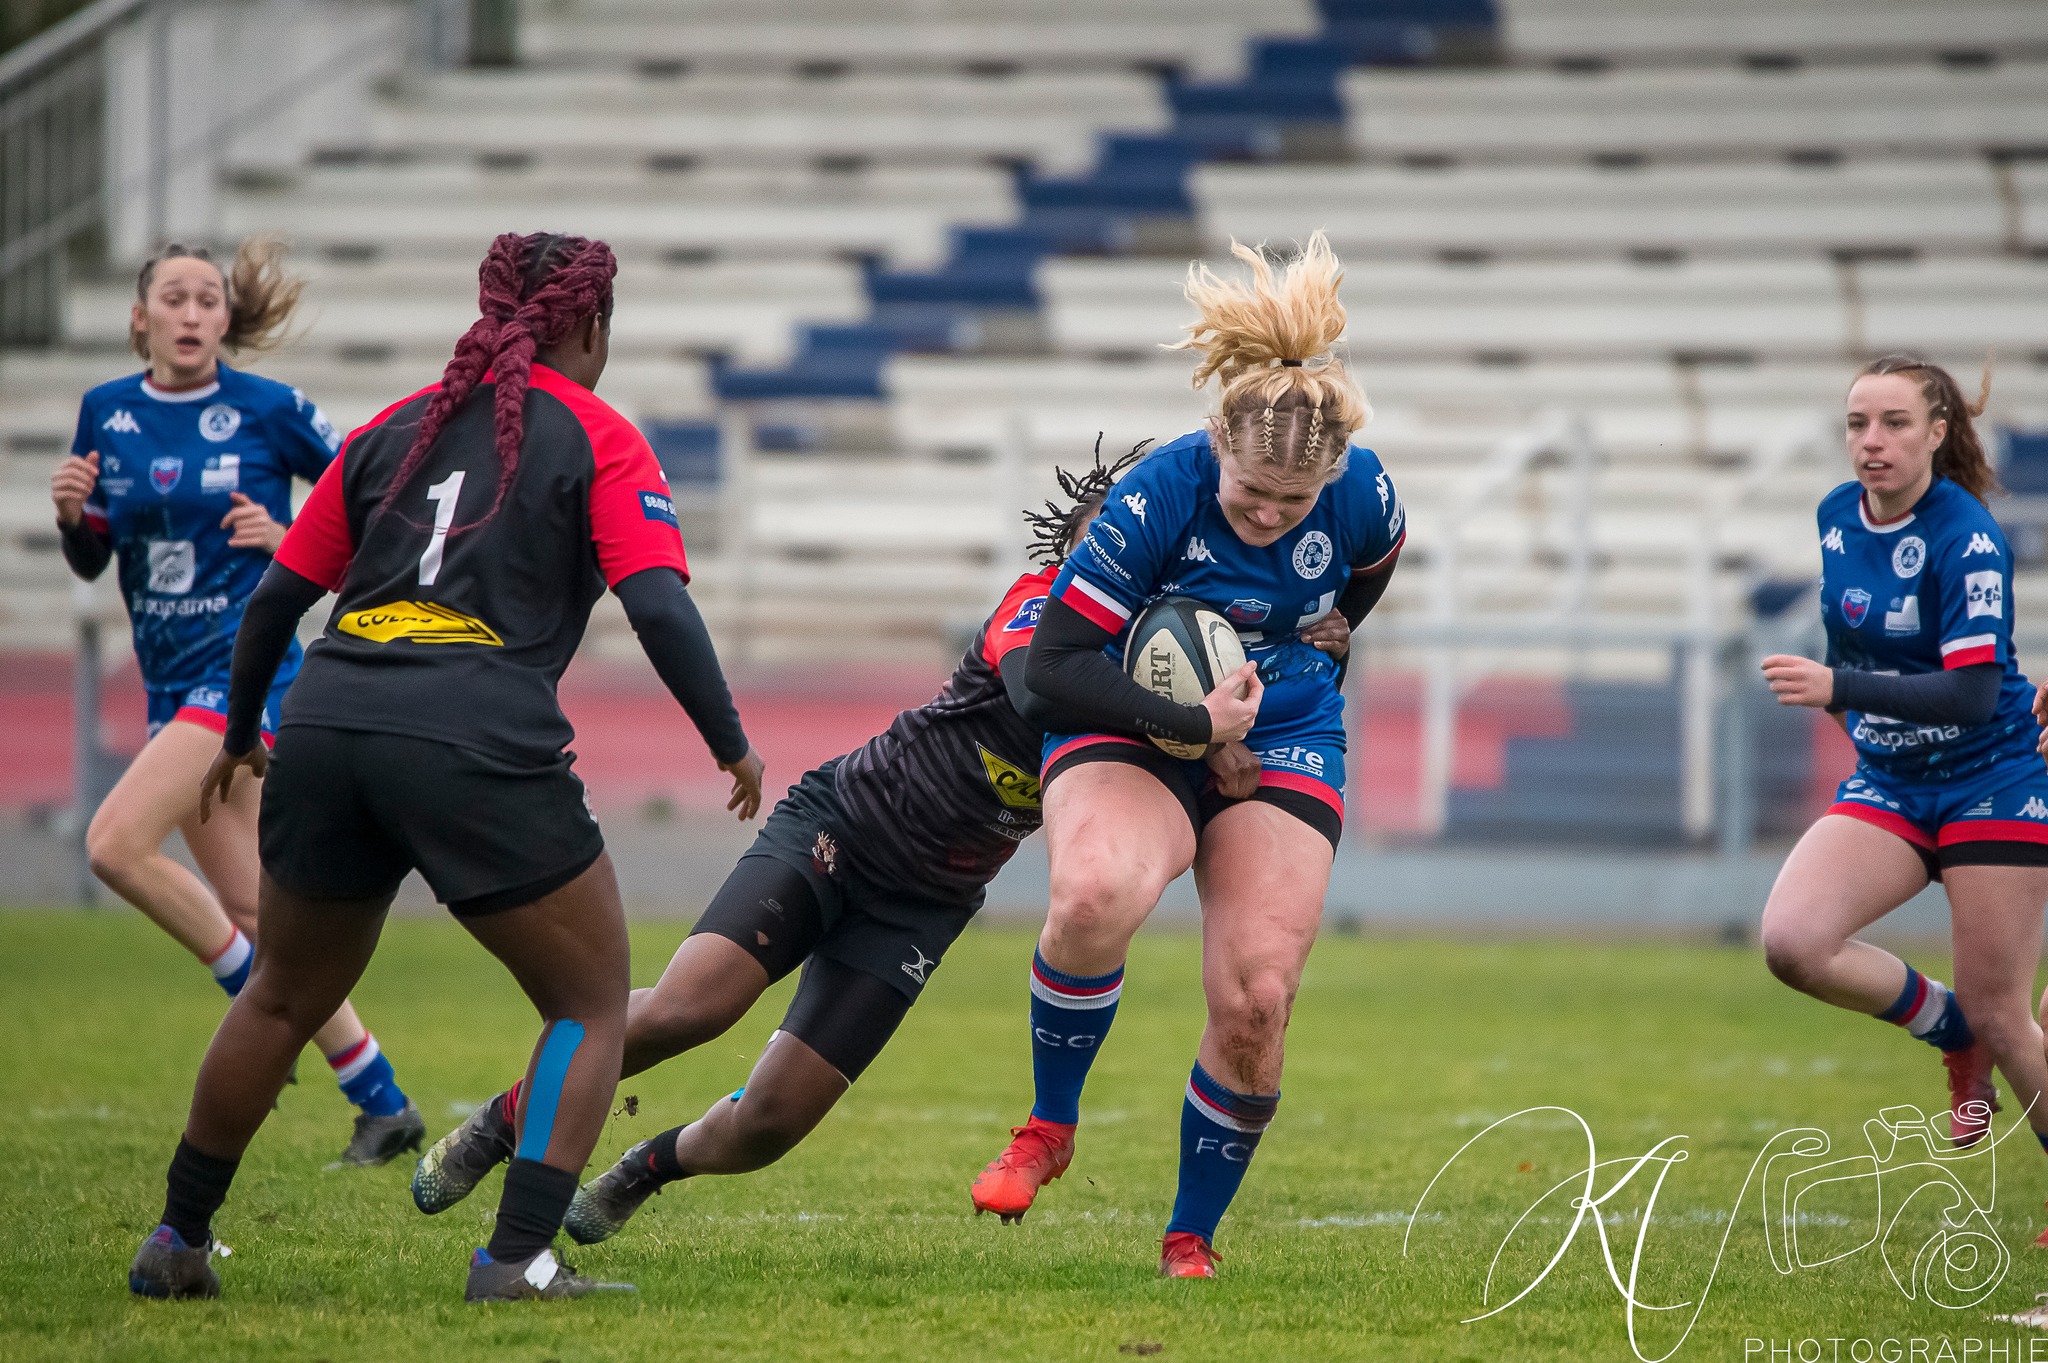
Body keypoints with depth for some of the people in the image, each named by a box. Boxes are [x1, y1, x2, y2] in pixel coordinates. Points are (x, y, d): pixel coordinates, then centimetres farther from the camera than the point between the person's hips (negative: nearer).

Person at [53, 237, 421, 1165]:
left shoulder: (269, 411, -7)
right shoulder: (106, 415, 6)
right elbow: (90, 561, 14)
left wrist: (294, 540, -14)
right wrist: (70, 513, -7)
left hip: (246, 669, -6)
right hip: (173, 685, 6)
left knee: (117, 843, -21)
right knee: (250, 906, 7)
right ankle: (381, 1103, 15)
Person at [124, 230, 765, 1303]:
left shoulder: (395, 429, 20)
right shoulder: (598, 439, 7)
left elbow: (276, 597, 21)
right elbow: (660, 609, -5)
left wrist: (239, 734, 34)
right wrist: (732, 745, 5)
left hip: (324, 728, 5)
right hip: (478, 746, -5)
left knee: (283, 998, 24)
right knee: (590, 1005, 9)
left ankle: (177, 1241, 31)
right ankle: (518, 1257, -4)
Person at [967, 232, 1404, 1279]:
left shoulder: (1362, 499, -14)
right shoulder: (1159, 496, -25)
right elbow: (1054, 662, -20)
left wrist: (1328, 637, 7)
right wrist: (1195, 723, -24)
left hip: (1283, 742, 3)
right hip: (1139, 734, -3)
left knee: (1254, 1004, -13)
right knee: (1095, 896, -36)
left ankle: (1191, 1241, 9)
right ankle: (1050, 1128, -11)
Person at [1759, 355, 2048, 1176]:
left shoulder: (1967, 538, -19)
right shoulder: (1837, 517, 2)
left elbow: (1973, 691, -27)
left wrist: (1839, 688, -36)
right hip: (1886, 789, 6)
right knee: (1791, 941, -19)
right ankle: (1951, 1030, 5)